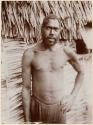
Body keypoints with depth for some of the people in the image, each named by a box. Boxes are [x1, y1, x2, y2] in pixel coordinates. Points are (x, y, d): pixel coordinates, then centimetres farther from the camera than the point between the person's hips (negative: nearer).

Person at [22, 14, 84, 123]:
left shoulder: (67, 52, -7)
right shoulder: (29, 54, -11)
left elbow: (81, 72, 12)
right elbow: (26, 88, -7)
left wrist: (72, 96, 2)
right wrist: (27, 120, -5)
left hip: (59, 107, 2)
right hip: (37, 107, -1)